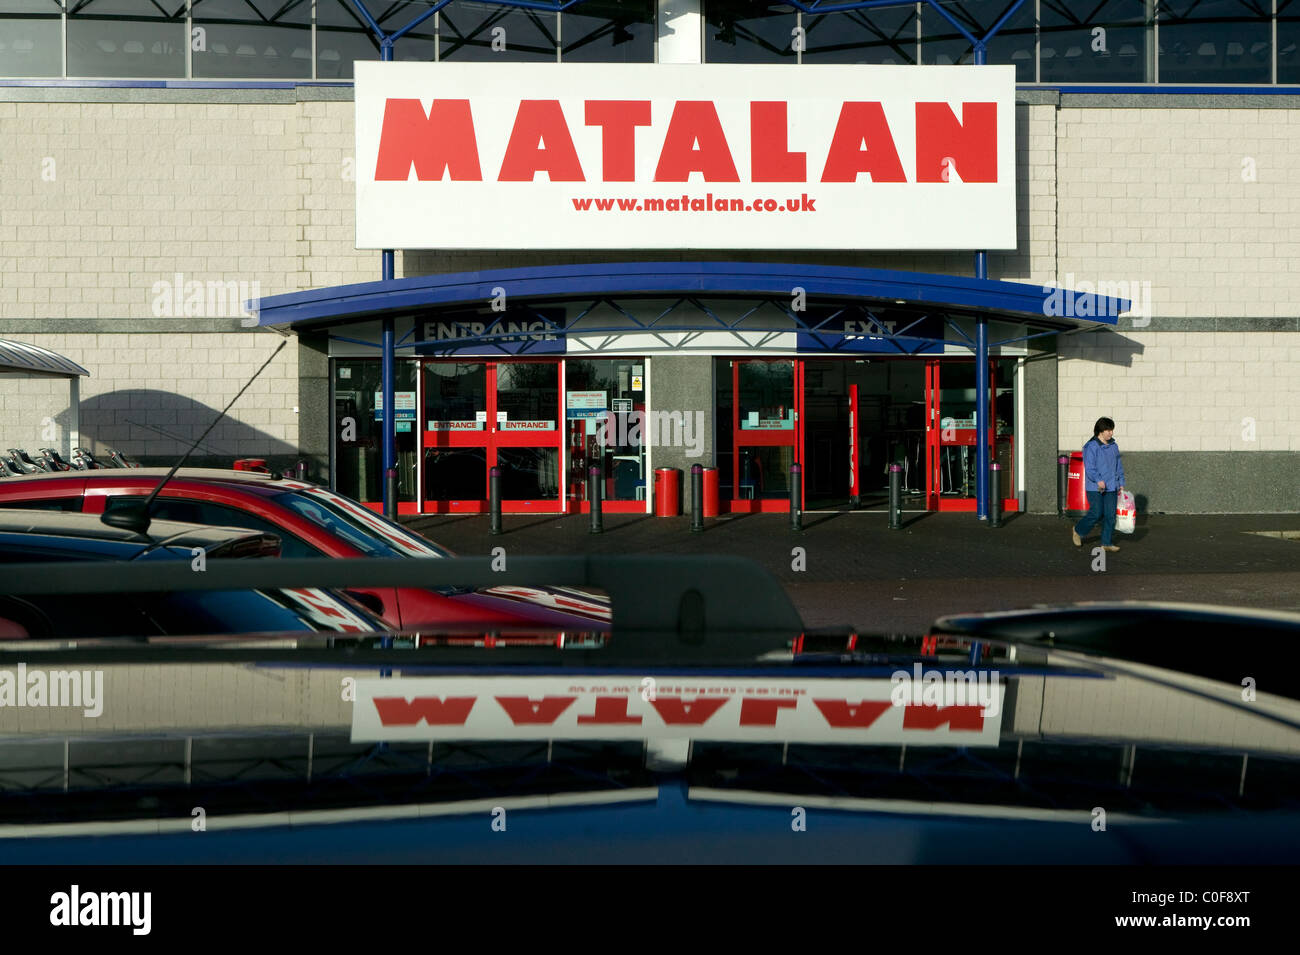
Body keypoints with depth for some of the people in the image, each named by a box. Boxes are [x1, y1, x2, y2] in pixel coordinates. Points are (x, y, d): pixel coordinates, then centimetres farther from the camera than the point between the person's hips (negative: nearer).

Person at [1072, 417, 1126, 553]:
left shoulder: (1114, 446, 12)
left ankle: (1106, 543, 9)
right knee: (1096, 514, -6)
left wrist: (1121, 483, 16)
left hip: (1111, 488, 6)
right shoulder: (1091, 447, -11)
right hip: (1095, 488, -6)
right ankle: (1078, 531, 19)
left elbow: (1119, 466, 20)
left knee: (1110, 515, 2)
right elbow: (1089, 467, -18)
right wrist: (1098, 480, -31)